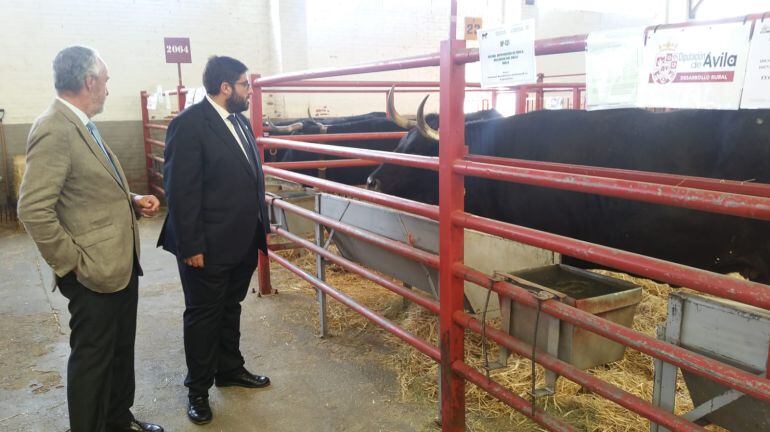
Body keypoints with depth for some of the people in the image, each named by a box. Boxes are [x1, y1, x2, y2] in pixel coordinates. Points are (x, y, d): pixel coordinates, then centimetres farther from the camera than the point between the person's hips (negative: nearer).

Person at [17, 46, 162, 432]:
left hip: (120, 263, 9)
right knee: (93, 357, 8)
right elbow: (33, 210, -24)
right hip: (94, 273, -9)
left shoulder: (83, 125, 11)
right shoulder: (54, 130, -19)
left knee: (121, 349, 21)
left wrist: (132, 201, 3)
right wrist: (73, 265, -18)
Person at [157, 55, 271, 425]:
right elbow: (180, 191, -18)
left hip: (244, 242, 8)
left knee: (230, 309, 22)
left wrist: (262, 225, 13)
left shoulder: (240, 121, 9)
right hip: (208, 247, -7)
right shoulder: (189, 124, -16)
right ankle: (198, 389, 27)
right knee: (203, 316, 9)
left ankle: (229, 369, 40)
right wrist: (191, 246, -19)